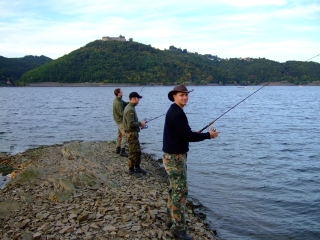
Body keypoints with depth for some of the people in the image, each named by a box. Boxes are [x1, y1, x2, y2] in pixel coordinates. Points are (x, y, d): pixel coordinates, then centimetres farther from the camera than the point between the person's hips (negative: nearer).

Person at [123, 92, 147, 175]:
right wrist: (140, 123, -14)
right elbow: (130, 124, -27)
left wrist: (139, 124, 8)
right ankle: (131, 170, 10)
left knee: (138, 151, 17)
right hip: (131, 133, -10)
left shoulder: (130, 107, 11)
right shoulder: (130, 109, -21)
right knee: (133, 152, -1)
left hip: (133, 133, 10)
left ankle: (137, 168, 28)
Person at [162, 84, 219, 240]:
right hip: (175, 157, -11)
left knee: (174, 189, 17)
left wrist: (196, 133, 7)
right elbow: (187, 135, -22)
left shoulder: (174, 111, 13)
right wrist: (208, 135, -12)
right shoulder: (177, 113, -19)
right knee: (181, 191, -6)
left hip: (174, 156, 11)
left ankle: (171, 220, 28)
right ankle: (178, 227, 2)